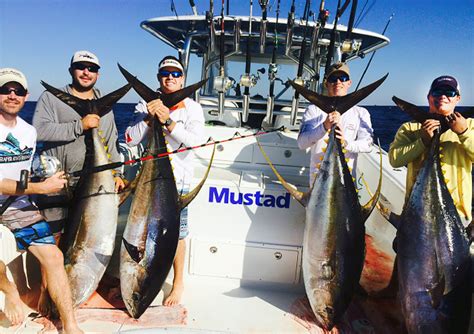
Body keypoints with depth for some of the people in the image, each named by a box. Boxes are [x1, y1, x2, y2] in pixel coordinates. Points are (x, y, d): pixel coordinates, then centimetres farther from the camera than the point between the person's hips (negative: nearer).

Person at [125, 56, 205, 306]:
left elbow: (196, 141, -15)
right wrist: (148, 117, -15)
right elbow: (130, 140, -2)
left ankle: (178, 283, 22)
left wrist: (168, 121, -21)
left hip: (177, 179, -2)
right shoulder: (145, 105, 6)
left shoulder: (192, 108, 0)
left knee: (176, 233, 3)